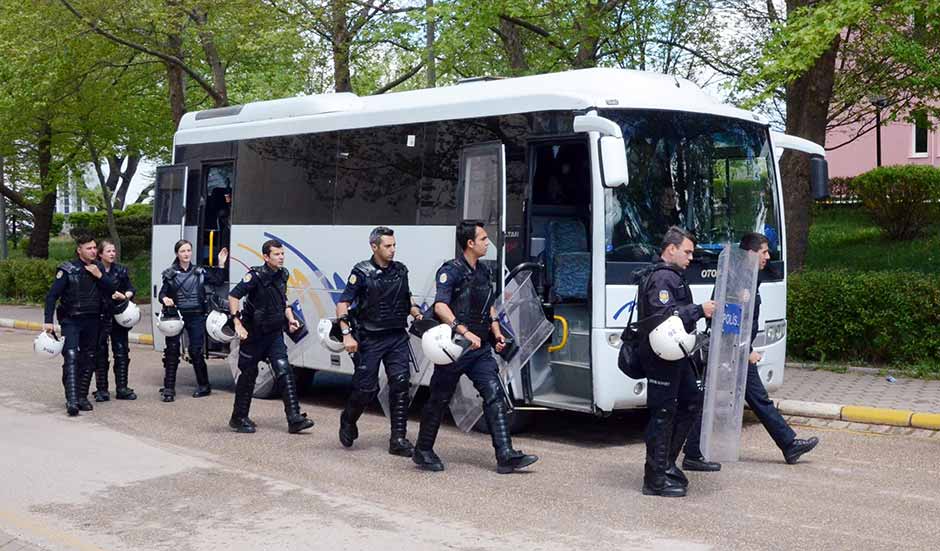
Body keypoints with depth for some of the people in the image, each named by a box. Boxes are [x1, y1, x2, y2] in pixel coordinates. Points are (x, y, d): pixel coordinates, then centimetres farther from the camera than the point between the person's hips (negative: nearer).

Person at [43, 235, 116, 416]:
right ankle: (71, 400, -24)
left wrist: (99, 275, -13)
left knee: (88, 359, 8)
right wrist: (48, 321, -17)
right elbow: (52, 295, -9)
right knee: (71, 357, -17)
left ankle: (82, 397, 18)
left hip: (92, 321, 5)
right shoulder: (68, 270, -8)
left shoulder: (99, 267, 6)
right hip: (71, 321, -5)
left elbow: (111, 289, 4)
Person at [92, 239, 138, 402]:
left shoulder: (121, 270, 6)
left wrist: (124, 296, -13)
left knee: (122, 352, 4)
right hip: (100, 317, -3)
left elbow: (131, 289, 7)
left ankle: (122, 388, 11)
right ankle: (101, 390, 11)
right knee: (100, 354, 4)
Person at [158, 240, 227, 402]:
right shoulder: (170, 274, 5)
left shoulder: (200, 272, 9)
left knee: (196, 351, 0)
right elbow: (162, 293, 3)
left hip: (196, 317, 0)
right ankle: (169, 389, 3)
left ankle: (204, 386, 15)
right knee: (172, 351, -3)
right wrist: (165, 299, -19)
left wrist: (221, 264, -2)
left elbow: (218, 281, 6)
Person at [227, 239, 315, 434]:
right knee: (248, 375, 6)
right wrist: (238, 323, -25)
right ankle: (238, 419, 21)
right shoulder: (256, 276, -15)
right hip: (254, 335, -5)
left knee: (285, 372, -7)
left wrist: (290, 319, 7)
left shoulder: (282, 275, 7)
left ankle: (294, 419, -11)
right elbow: (233, 296, -19)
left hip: (275, 334, 5)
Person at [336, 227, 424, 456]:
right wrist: (347, 334, -17)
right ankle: (348, 421, 30)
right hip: (370, 339, -4)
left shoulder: (400, 270, 10)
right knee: (366, 387, -1)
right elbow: (343, 304, -8)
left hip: (397, 337, 4)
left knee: (401, 382, -8)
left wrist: (417, 314, 7)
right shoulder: (362, 272, -6)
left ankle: (398, 439, -3)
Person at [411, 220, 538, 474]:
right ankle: (423, 451, 24)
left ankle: (506, 456, -9)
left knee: (494, 394, -6)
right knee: (439, 399, 6)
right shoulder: (451, 271, -12)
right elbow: (440, 306, -25)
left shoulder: (483, 272, 14)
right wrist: (465, 332, -34)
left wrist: (496, 332, 8)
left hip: (480, 348, 7)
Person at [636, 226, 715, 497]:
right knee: (663, 413, -6)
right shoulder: (662, 278, -14)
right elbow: (664, 316, -25)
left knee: (689, 403, 15)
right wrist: (700, 310, -25)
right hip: (663, 355, -11)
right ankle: (656, 479, 0)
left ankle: (666, 463, 24)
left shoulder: (673, 276, 22)